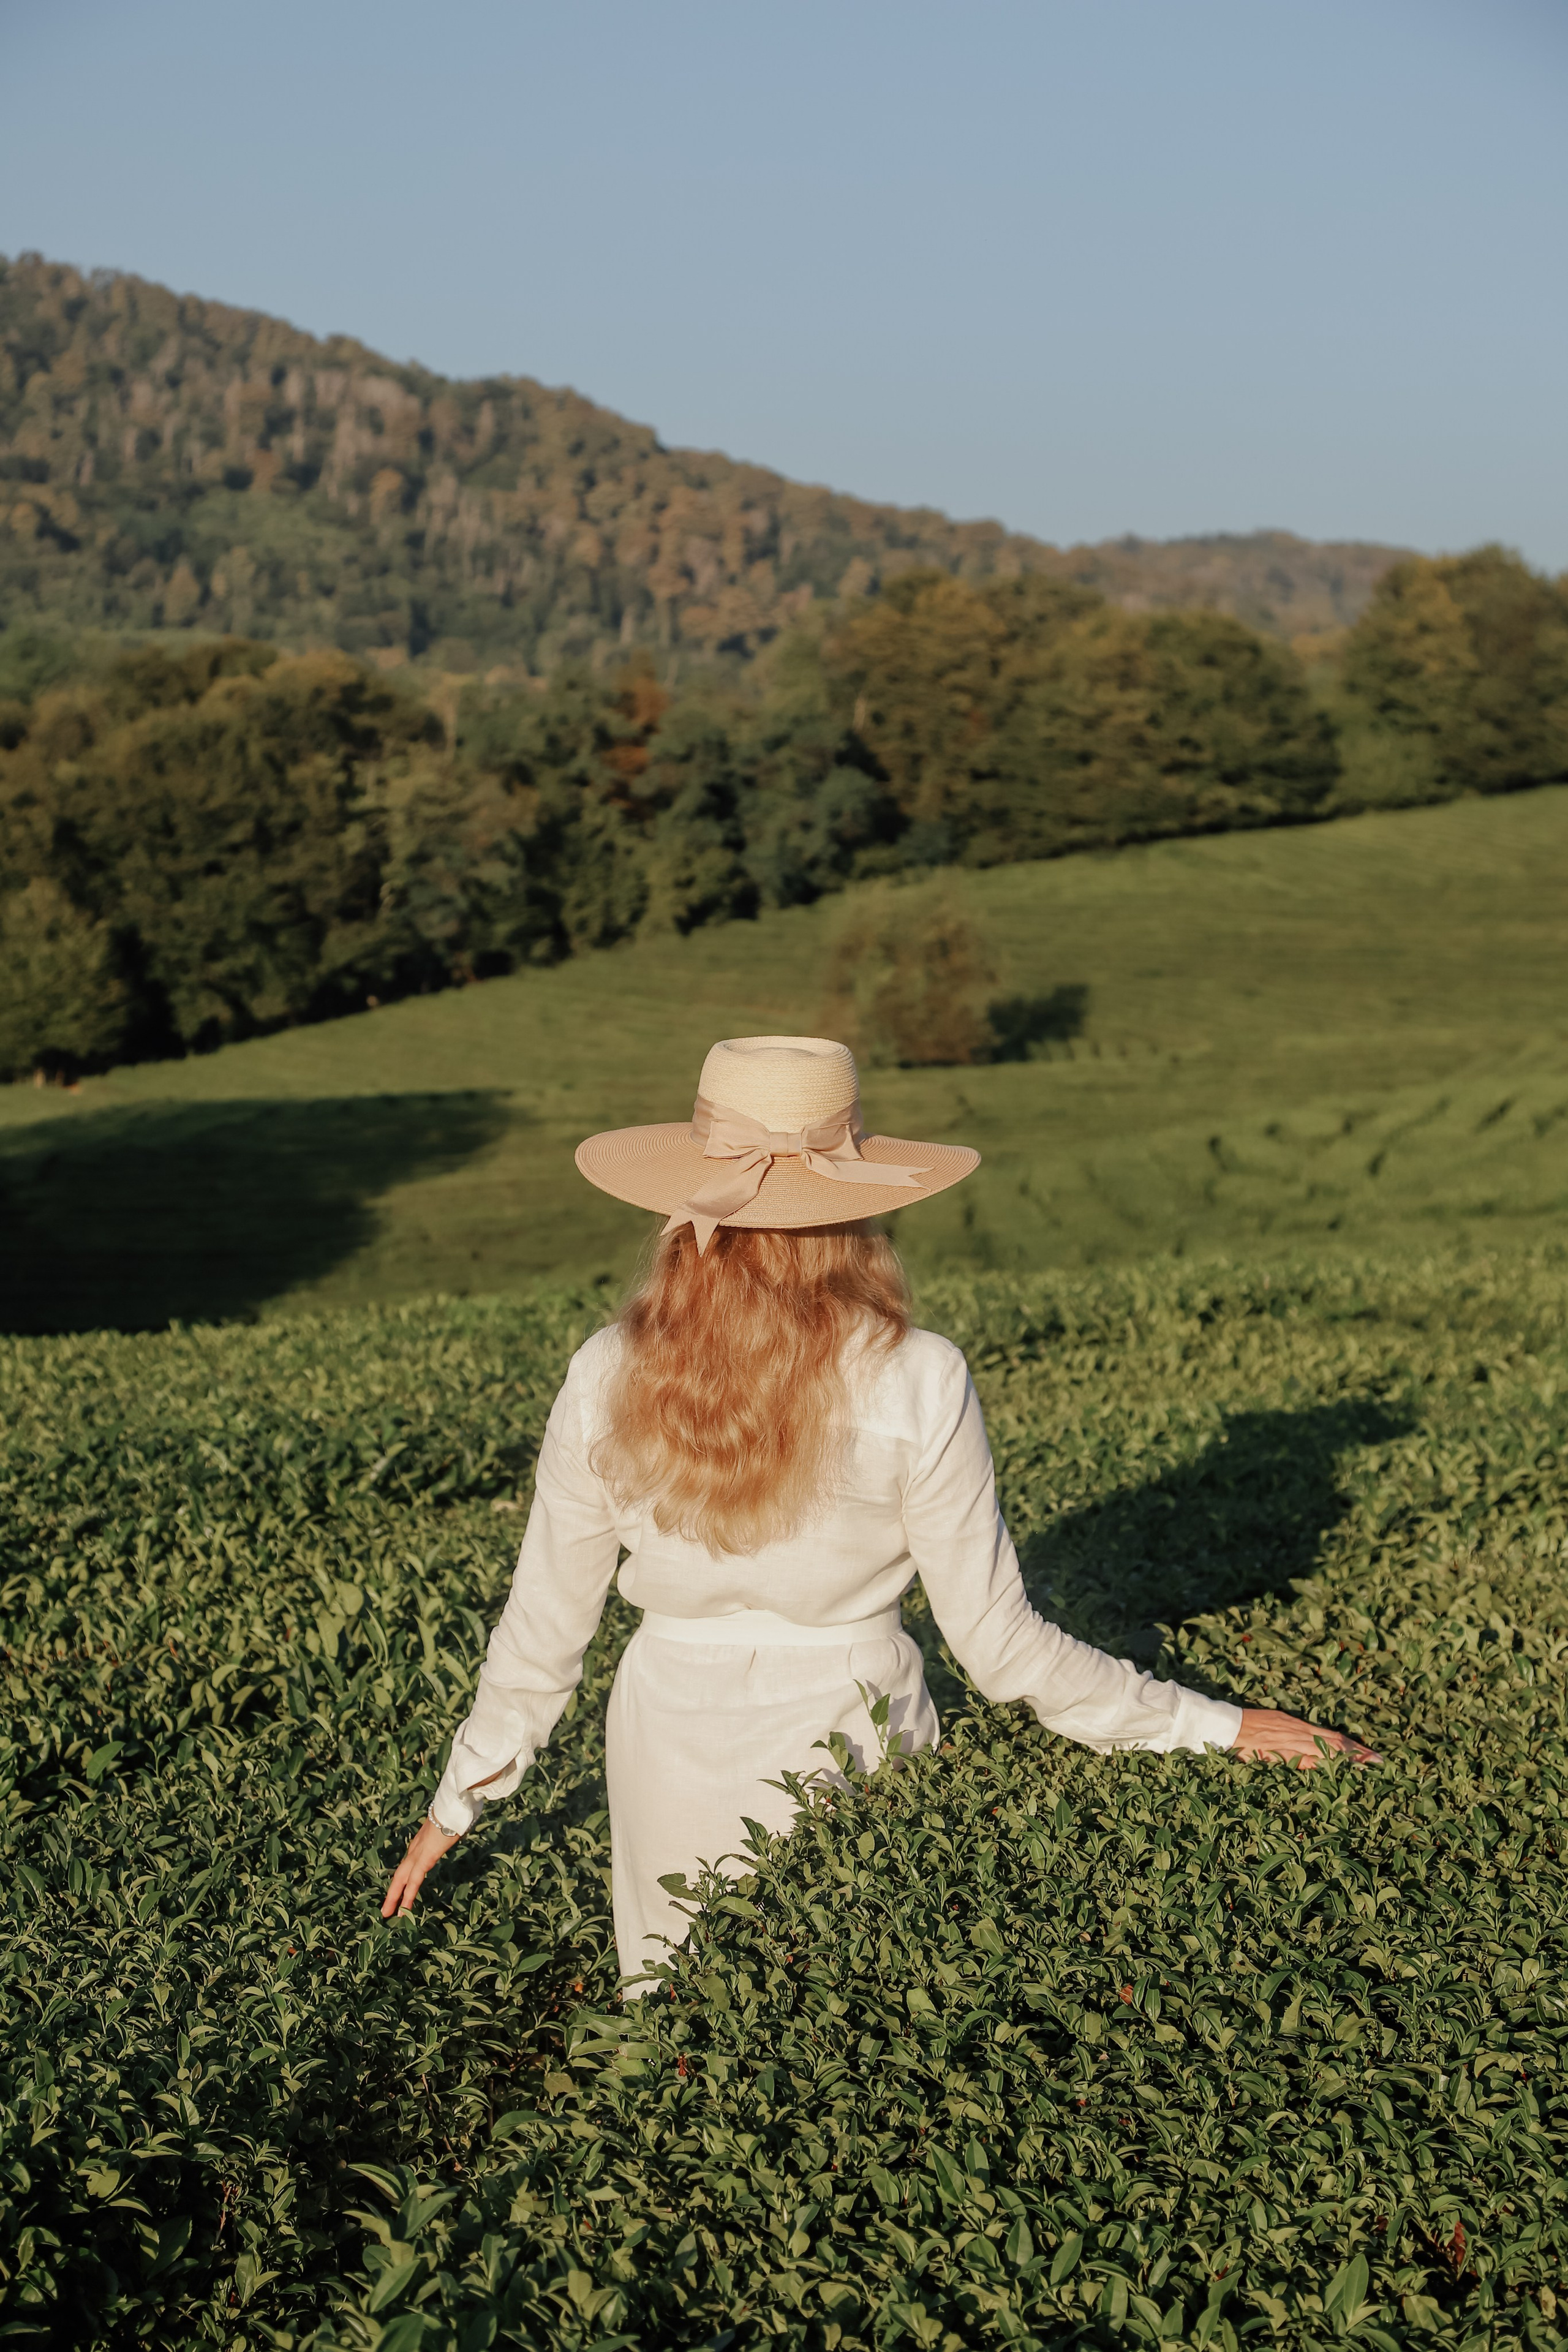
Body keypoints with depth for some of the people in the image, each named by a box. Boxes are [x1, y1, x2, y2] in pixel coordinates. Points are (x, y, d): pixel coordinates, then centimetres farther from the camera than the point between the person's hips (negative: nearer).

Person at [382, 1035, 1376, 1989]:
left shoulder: (606, 1379, -9)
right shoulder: (916, 1384, -15)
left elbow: (545, 1627, 0)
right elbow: (1003, 1646, -10)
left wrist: (458, 1803, 16)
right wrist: (1221, 1728, 0)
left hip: (672, 1748, 2)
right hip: (855, 1742, -2)